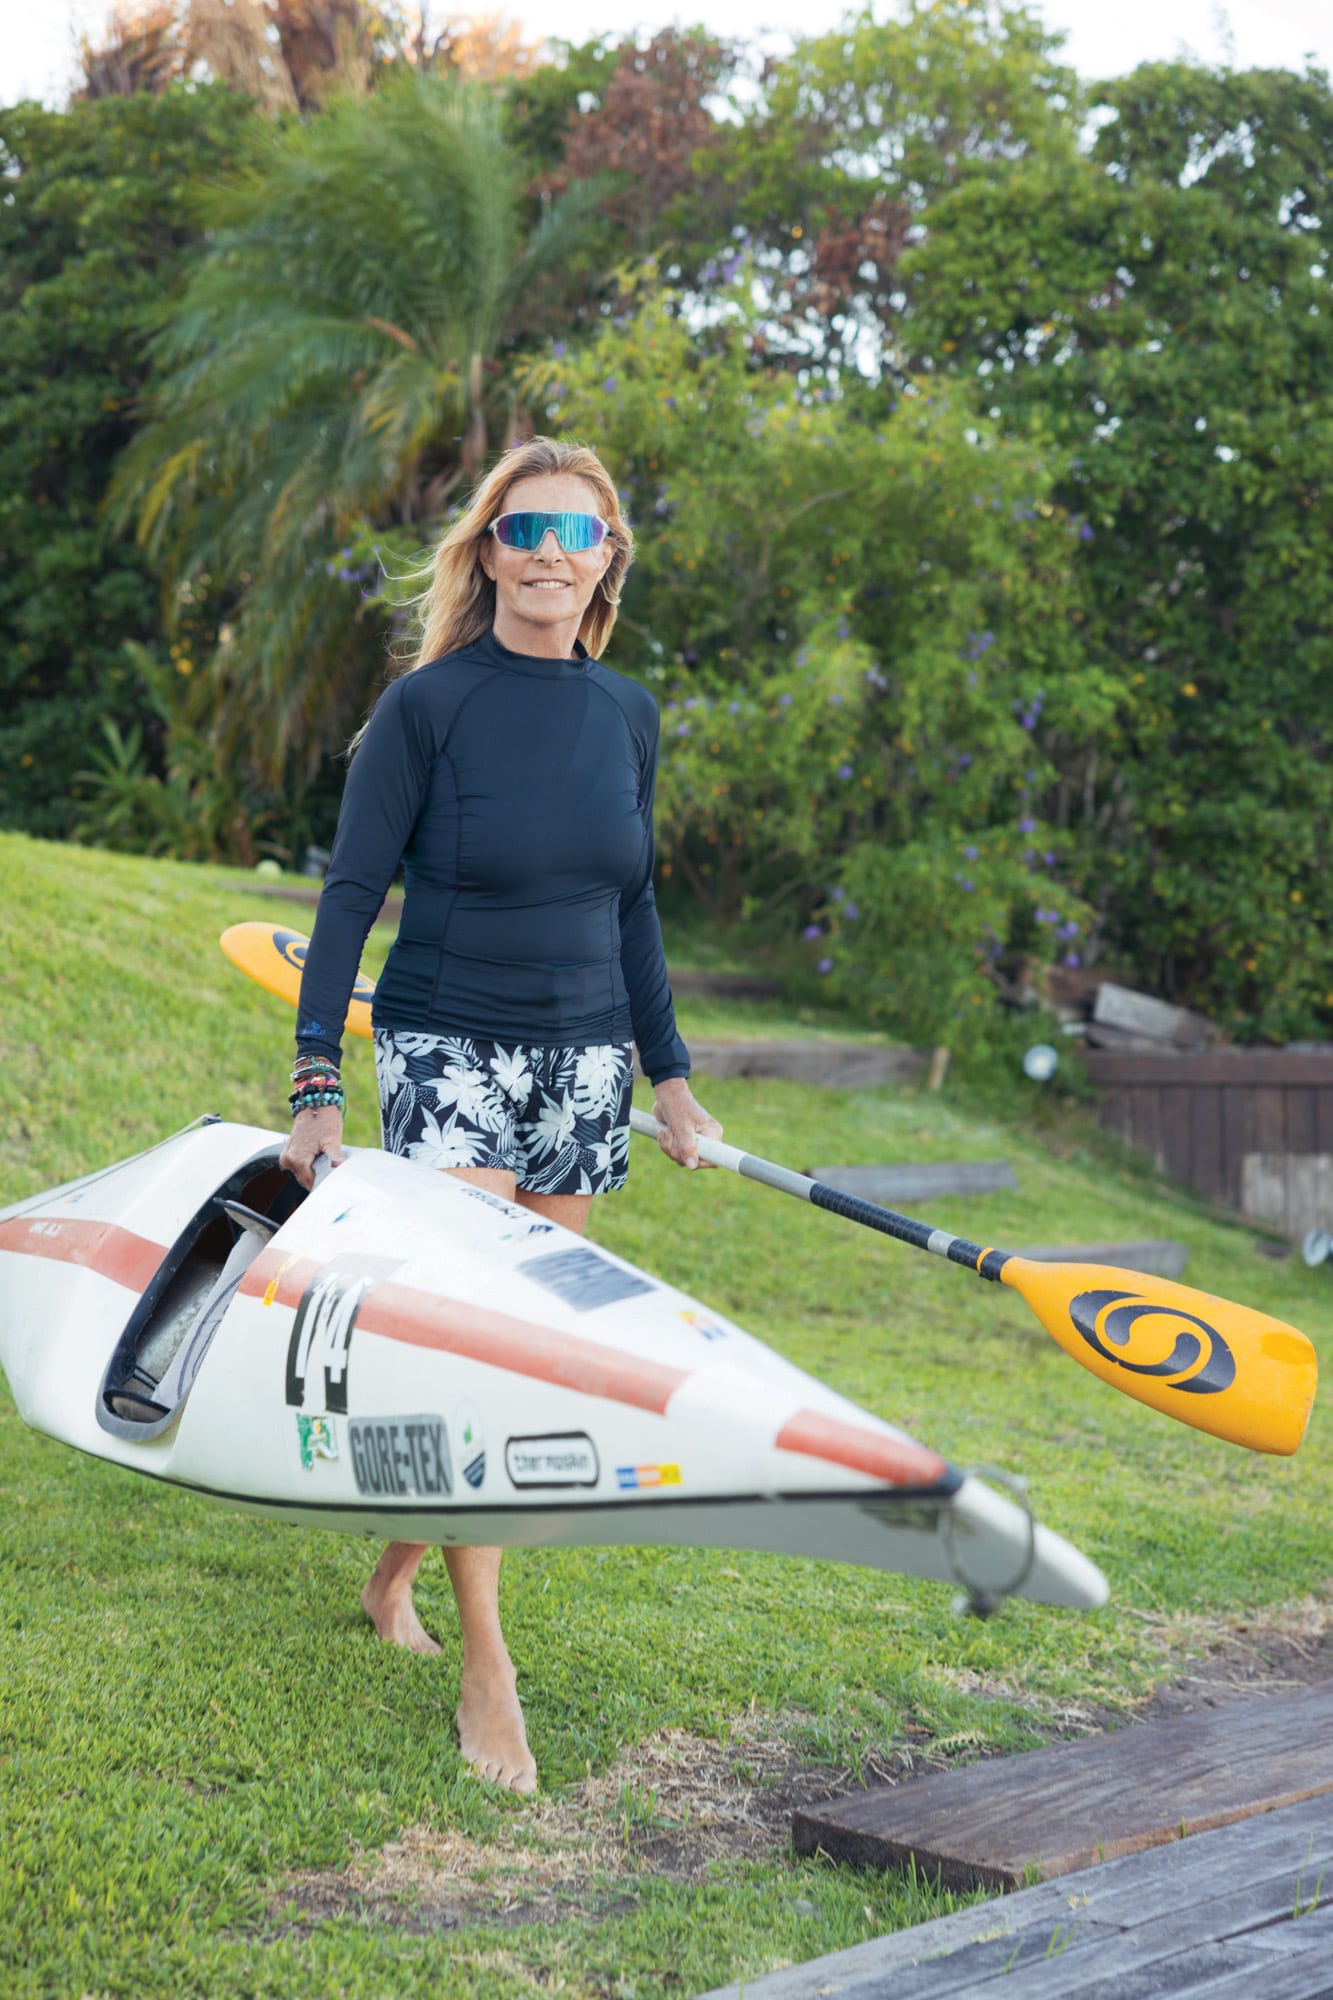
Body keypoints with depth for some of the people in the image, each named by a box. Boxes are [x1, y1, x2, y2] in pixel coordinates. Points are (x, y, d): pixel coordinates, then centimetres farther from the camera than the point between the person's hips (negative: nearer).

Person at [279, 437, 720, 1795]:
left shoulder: (625, 714, 7)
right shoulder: (431, 703, -8)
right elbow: (351, 892, -8)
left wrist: (668, 1071, 16)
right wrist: (316, 1083, -14)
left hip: (584, 1062, 5)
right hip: (449, 1052, -5)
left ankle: (397, 1567, 28)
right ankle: (484, 1665, -5)